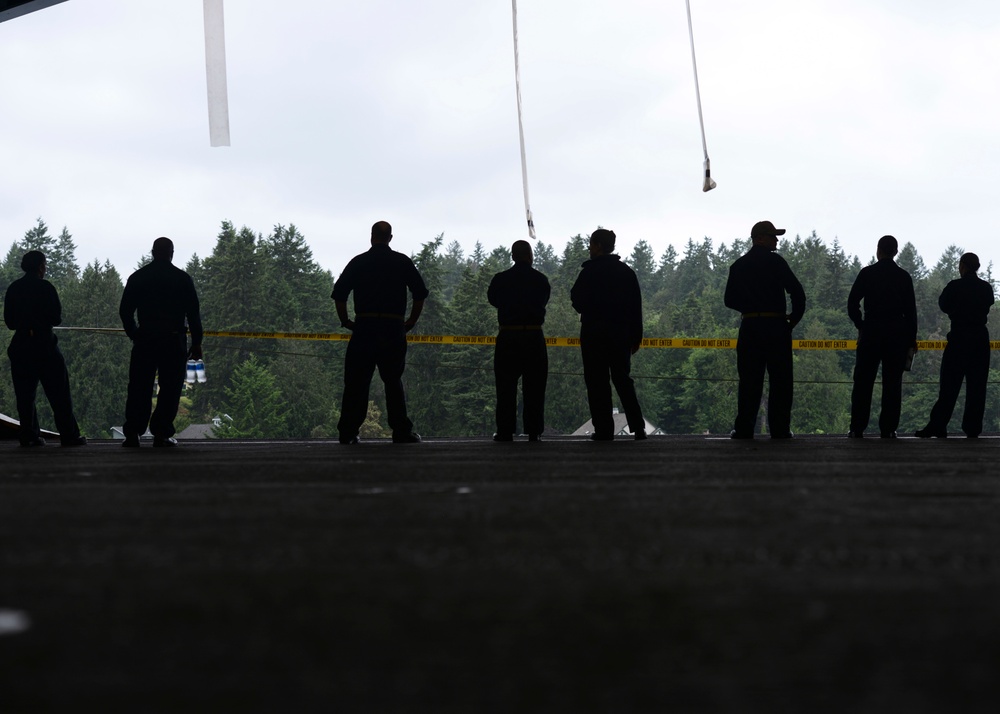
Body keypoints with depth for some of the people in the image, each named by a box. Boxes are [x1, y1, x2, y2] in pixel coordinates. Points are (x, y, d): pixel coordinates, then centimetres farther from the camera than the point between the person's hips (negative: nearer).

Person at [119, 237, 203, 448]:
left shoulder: (137, 277, 6)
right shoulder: (182, 278, 1)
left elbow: (125, 311, 7)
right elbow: (193, 313, 0)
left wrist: (134, 335, 18)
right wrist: (196, 343, 5)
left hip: (144, 341, 2)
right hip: (174, 342, -2)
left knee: (139, 389, 5)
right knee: (169, 389, 2)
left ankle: (132, 433, -1)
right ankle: (161, 434, -3)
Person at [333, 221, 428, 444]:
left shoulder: (358, 262, 6)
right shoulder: (402, 262, 5)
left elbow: (339, 294, 1)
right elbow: (420, 293, 2)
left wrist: (345, 321, 10)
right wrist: (411, 322, 10)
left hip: (363, 327, 0)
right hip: (394, 329, 0)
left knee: (356, 382, 4)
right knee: (393, 380, 6)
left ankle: (348, 431, 1)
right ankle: (401, 431, 1)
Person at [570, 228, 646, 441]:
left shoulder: (590, 271, -8)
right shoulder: (627, 272, 8)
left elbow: (578, 301, -9)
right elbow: (636, 307, 9)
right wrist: (636, 337, 13)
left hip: (594, 334, -5)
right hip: (621, 333, 5)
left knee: (597, 381, 0)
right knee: (623, 379, 11)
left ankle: (603, 429, -4)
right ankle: (638, 427, 2)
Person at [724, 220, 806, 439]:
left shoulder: (738, 265, 9)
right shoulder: (775, 261, -5)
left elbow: (730, 300, 11)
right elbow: (797, 291, -11)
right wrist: (794, 318, 3)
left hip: (749, 327, 4)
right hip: (776, 327, -4)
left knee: (749, 380, 5)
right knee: (780, 380, 2)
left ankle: (743, 429, 1)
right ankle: (779, 429, -1)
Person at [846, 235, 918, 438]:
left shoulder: (867, 273, -1)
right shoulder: (904, 277, 2)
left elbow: (852, 303, -1)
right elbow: (910, 310, 3)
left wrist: (860, 325, 14)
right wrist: (911, 339, 9)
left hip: (870, 333, -1)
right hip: (897, 334, 1)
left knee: (863, 382, 2)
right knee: (892, 383, 3)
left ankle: (857, 428, -2)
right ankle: (888, 428, -2)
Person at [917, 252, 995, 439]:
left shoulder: (955, 286, -8)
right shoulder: (986, 288, 3)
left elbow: (943, 305, 6)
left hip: (959, 338, -4)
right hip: (981, 339, 4)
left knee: (949, 385, -3)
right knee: (976, 385, 6)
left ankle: (937, 427, -5)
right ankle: (973, 428, 5)